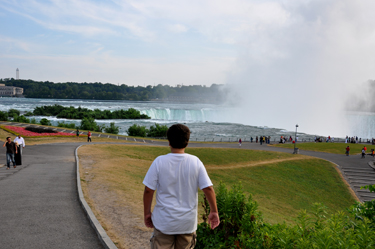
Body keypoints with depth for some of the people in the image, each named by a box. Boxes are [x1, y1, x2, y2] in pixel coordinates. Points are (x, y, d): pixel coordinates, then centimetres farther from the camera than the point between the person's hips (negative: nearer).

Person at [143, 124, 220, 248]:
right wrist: (214, 211, 6)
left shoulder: (159, 162, -10)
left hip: (164, 221, -2)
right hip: (188, 222, 2)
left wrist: (147, 213, 5)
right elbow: (208, 188, -6)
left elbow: (148, 190, -8)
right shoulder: (195, 162, -6)